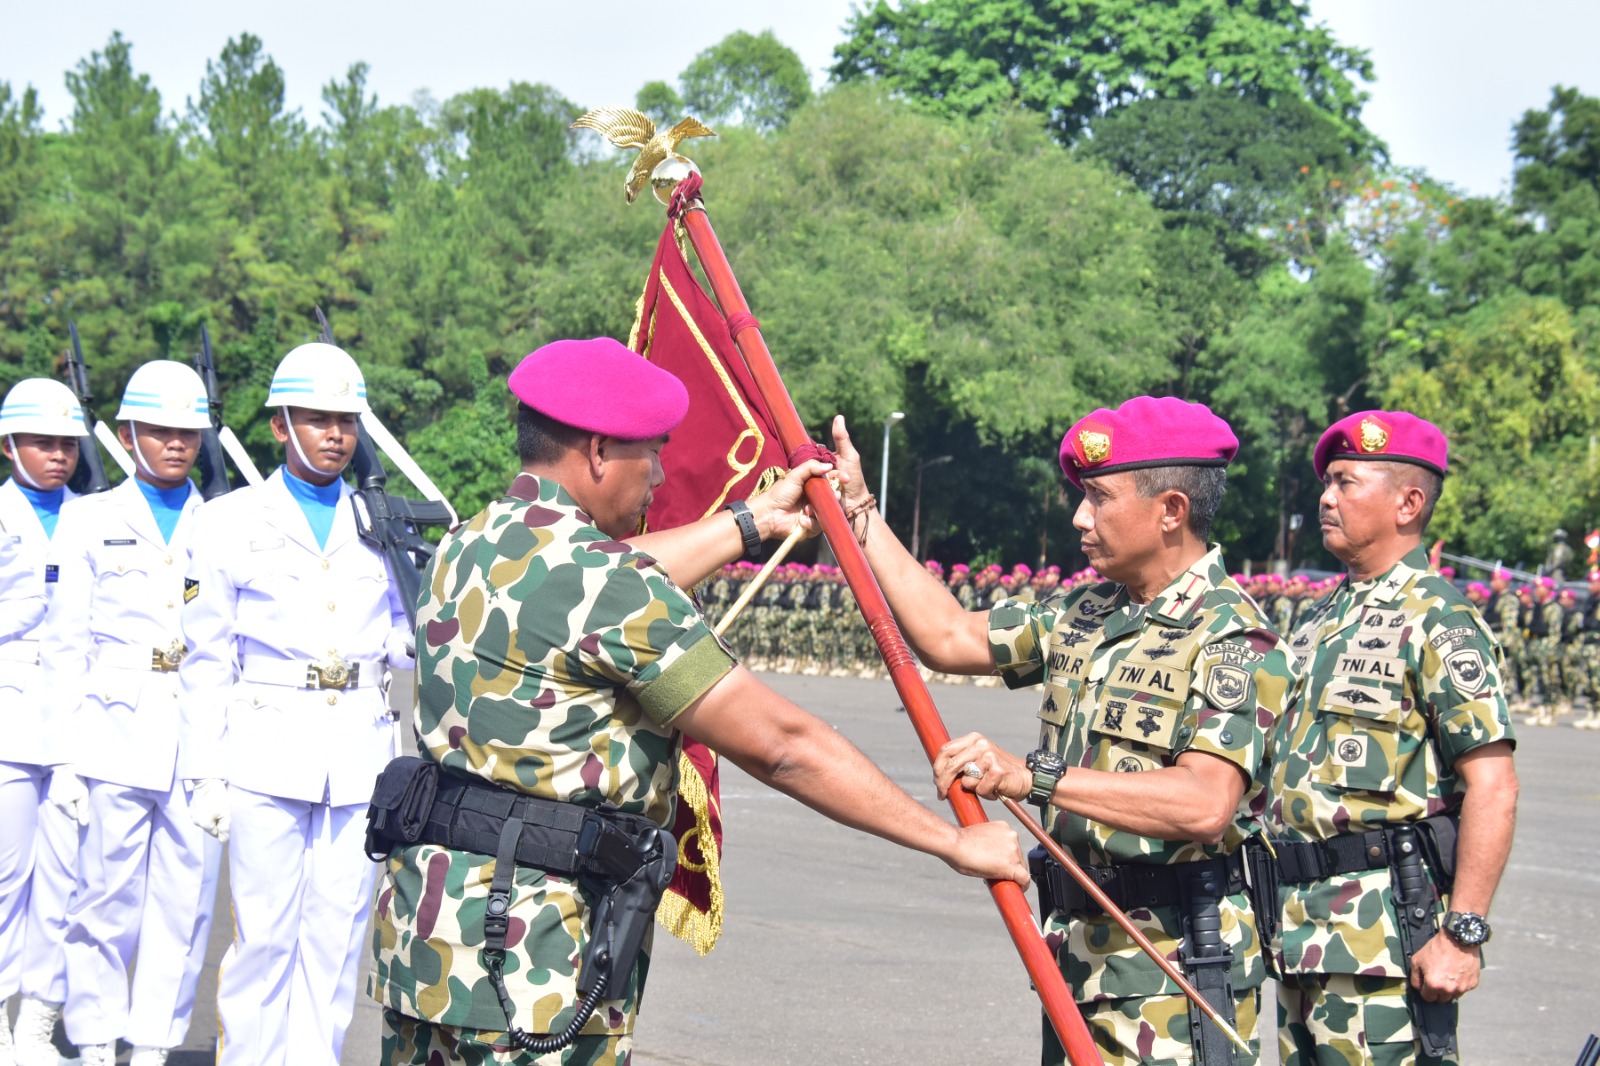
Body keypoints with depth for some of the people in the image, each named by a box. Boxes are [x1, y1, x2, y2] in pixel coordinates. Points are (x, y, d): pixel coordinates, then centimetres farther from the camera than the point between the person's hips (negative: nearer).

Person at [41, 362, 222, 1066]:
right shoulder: (90, 520, 8)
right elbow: (65, 644, 6)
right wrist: (64, 754, -1)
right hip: (115, 736, -2)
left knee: (186, 899, 1)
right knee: (105, 898, -3)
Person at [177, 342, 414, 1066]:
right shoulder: (231, 521, 5)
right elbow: (207, 659, 4)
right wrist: (206, 774, -2)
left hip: (360, 754, 3)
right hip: (268, 753, -3)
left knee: (338, 932, 3)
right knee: (263, 933, -4)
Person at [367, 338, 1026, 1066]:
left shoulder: (467, 548, 10)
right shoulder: (598, 578, -16)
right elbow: (778, 745, -16)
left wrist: (752, 521, 42)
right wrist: (954, 841, -9)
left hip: (421, 918, 9)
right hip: (529, 946, -9)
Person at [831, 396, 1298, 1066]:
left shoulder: (1232, 640, -15)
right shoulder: (1085, 614, 12)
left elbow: (1205, 803, -28)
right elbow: (949, 637, 19)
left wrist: (1034, 777, -32)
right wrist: (857, 510, 19)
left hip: (1176, 967, -8)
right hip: (1078, 954, 8)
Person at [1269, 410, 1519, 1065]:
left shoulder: (1437, 622, -10)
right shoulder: (1323, 619, 17)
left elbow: (1493, 788, -16)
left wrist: (1463, 934, -21)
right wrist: (1286, 905, 18)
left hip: (1385, 933, -9)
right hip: (1302, 932, 9)